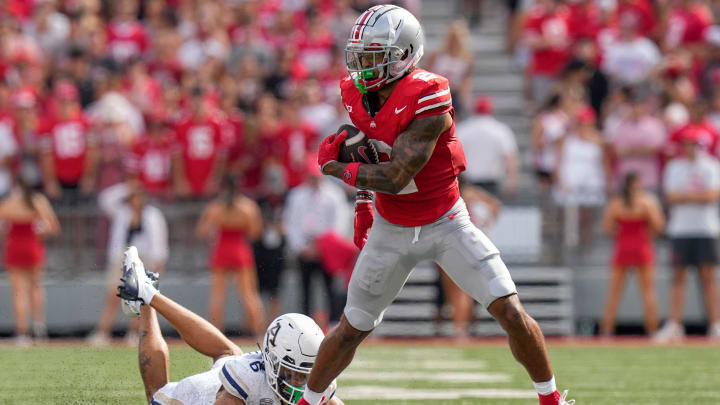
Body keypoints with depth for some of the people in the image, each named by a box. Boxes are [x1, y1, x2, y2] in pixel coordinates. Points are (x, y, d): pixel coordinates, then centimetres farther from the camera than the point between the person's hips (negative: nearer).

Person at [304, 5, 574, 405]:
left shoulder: (429, 100, -28)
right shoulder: (356, 94, -7)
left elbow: (395, 176, -29)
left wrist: (338, 168, -19)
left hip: (447, 225, -4)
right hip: (392, 230, 4)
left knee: (511, 312, -10)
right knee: (351, 329, 10)